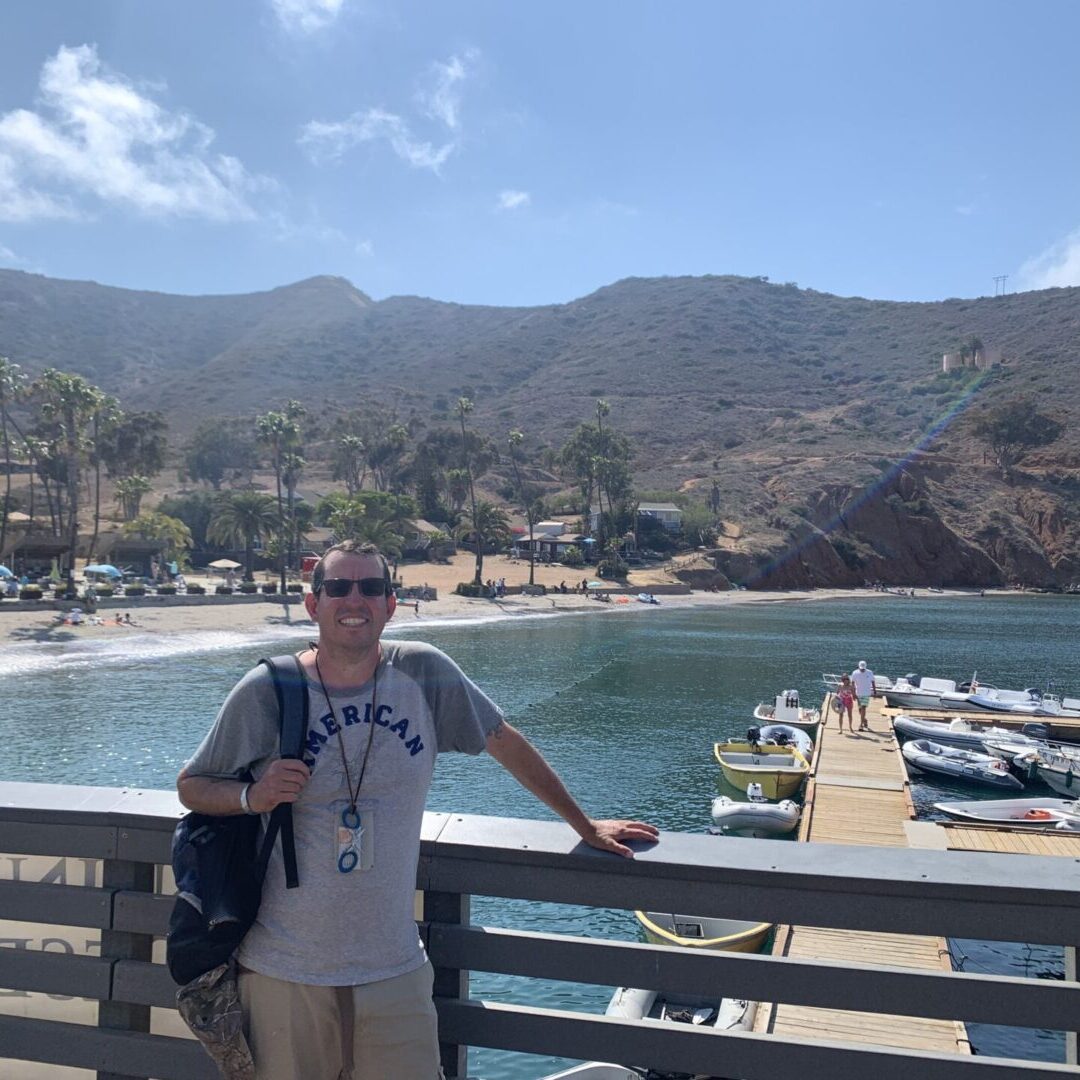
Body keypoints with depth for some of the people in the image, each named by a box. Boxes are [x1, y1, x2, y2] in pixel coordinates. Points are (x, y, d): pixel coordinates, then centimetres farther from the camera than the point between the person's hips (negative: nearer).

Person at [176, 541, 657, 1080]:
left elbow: (504, 741, 7)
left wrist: (585, 825, 14)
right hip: (284, 973, -1)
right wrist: (253, 795, -17)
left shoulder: (424, 672, -5)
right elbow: (191, 786, 5)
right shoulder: (265, 693, -8)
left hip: (394, 970, 1)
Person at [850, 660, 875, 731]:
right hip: (858, 694, 2)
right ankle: (864, 721, 31)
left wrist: (874, 692, 7)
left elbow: (872, 682, 6)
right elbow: (852, 683, -2)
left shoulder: (869, 673, -3)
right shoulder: (855, 673, -4)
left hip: (866, 694, -2)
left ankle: (861, 725, -15)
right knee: (860, 709, 10)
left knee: (863, 708, -13)